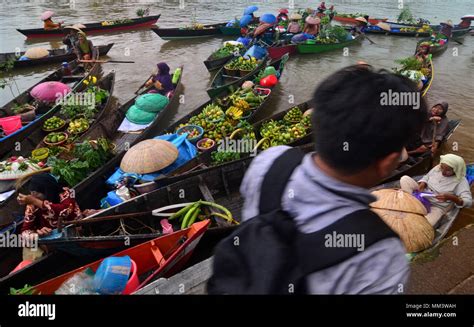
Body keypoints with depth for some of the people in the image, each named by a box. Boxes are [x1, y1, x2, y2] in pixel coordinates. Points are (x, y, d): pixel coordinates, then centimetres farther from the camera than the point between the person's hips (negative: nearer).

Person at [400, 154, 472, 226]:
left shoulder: (461, 181, -14)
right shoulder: (437, 168, -1)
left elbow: (468, 202, -20)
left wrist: (450, 197, -38)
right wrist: (422, 183, -10)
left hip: (437, 207, -5)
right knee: (405, 179, -18)